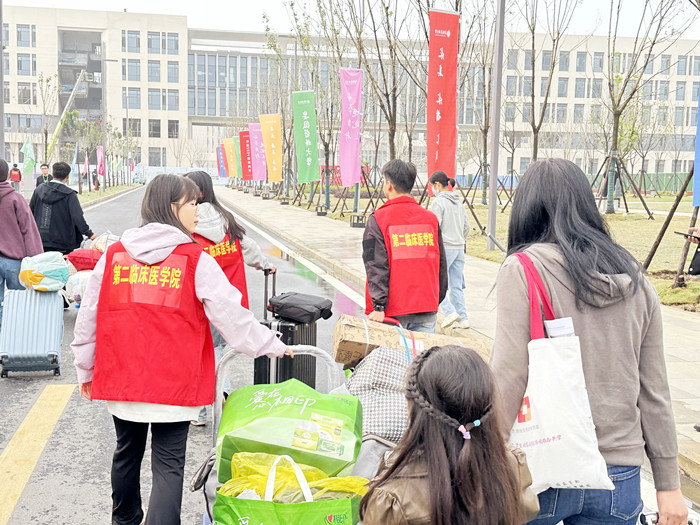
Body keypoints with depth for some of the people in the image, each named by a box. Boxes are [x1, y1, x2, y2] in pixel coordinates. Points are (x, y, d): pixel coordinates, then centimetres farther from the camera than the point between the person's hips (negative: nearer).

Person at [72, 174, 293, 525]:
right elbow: (232, 316, -7)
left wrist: (86, 371, 19)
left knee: (127, 453, 23)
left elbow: (88, 319, 7)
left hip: (119, 378, 5)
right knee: (168, 466, 2)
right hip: (174, 385, -4)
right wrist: (274, 346, 7)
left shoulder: (114, 254, 2)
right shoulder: (196, 261, -10)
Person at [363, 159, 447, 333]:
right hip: (427, 311, 4)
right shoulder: (431, 218, 7)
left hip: (393, 312, -3)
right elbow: (441, 265, 12)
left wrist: (379, 306, -14)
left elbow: (375, 265, -12)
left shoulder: (378, 219, -6)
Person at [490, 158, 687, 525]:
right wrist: (668, 485, 14)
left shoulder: (523, 269, -9)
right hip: (619, 478, 4)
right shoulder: (635, 281, 5)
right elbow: (653, 391, 7)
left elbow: (509, 377, -16)